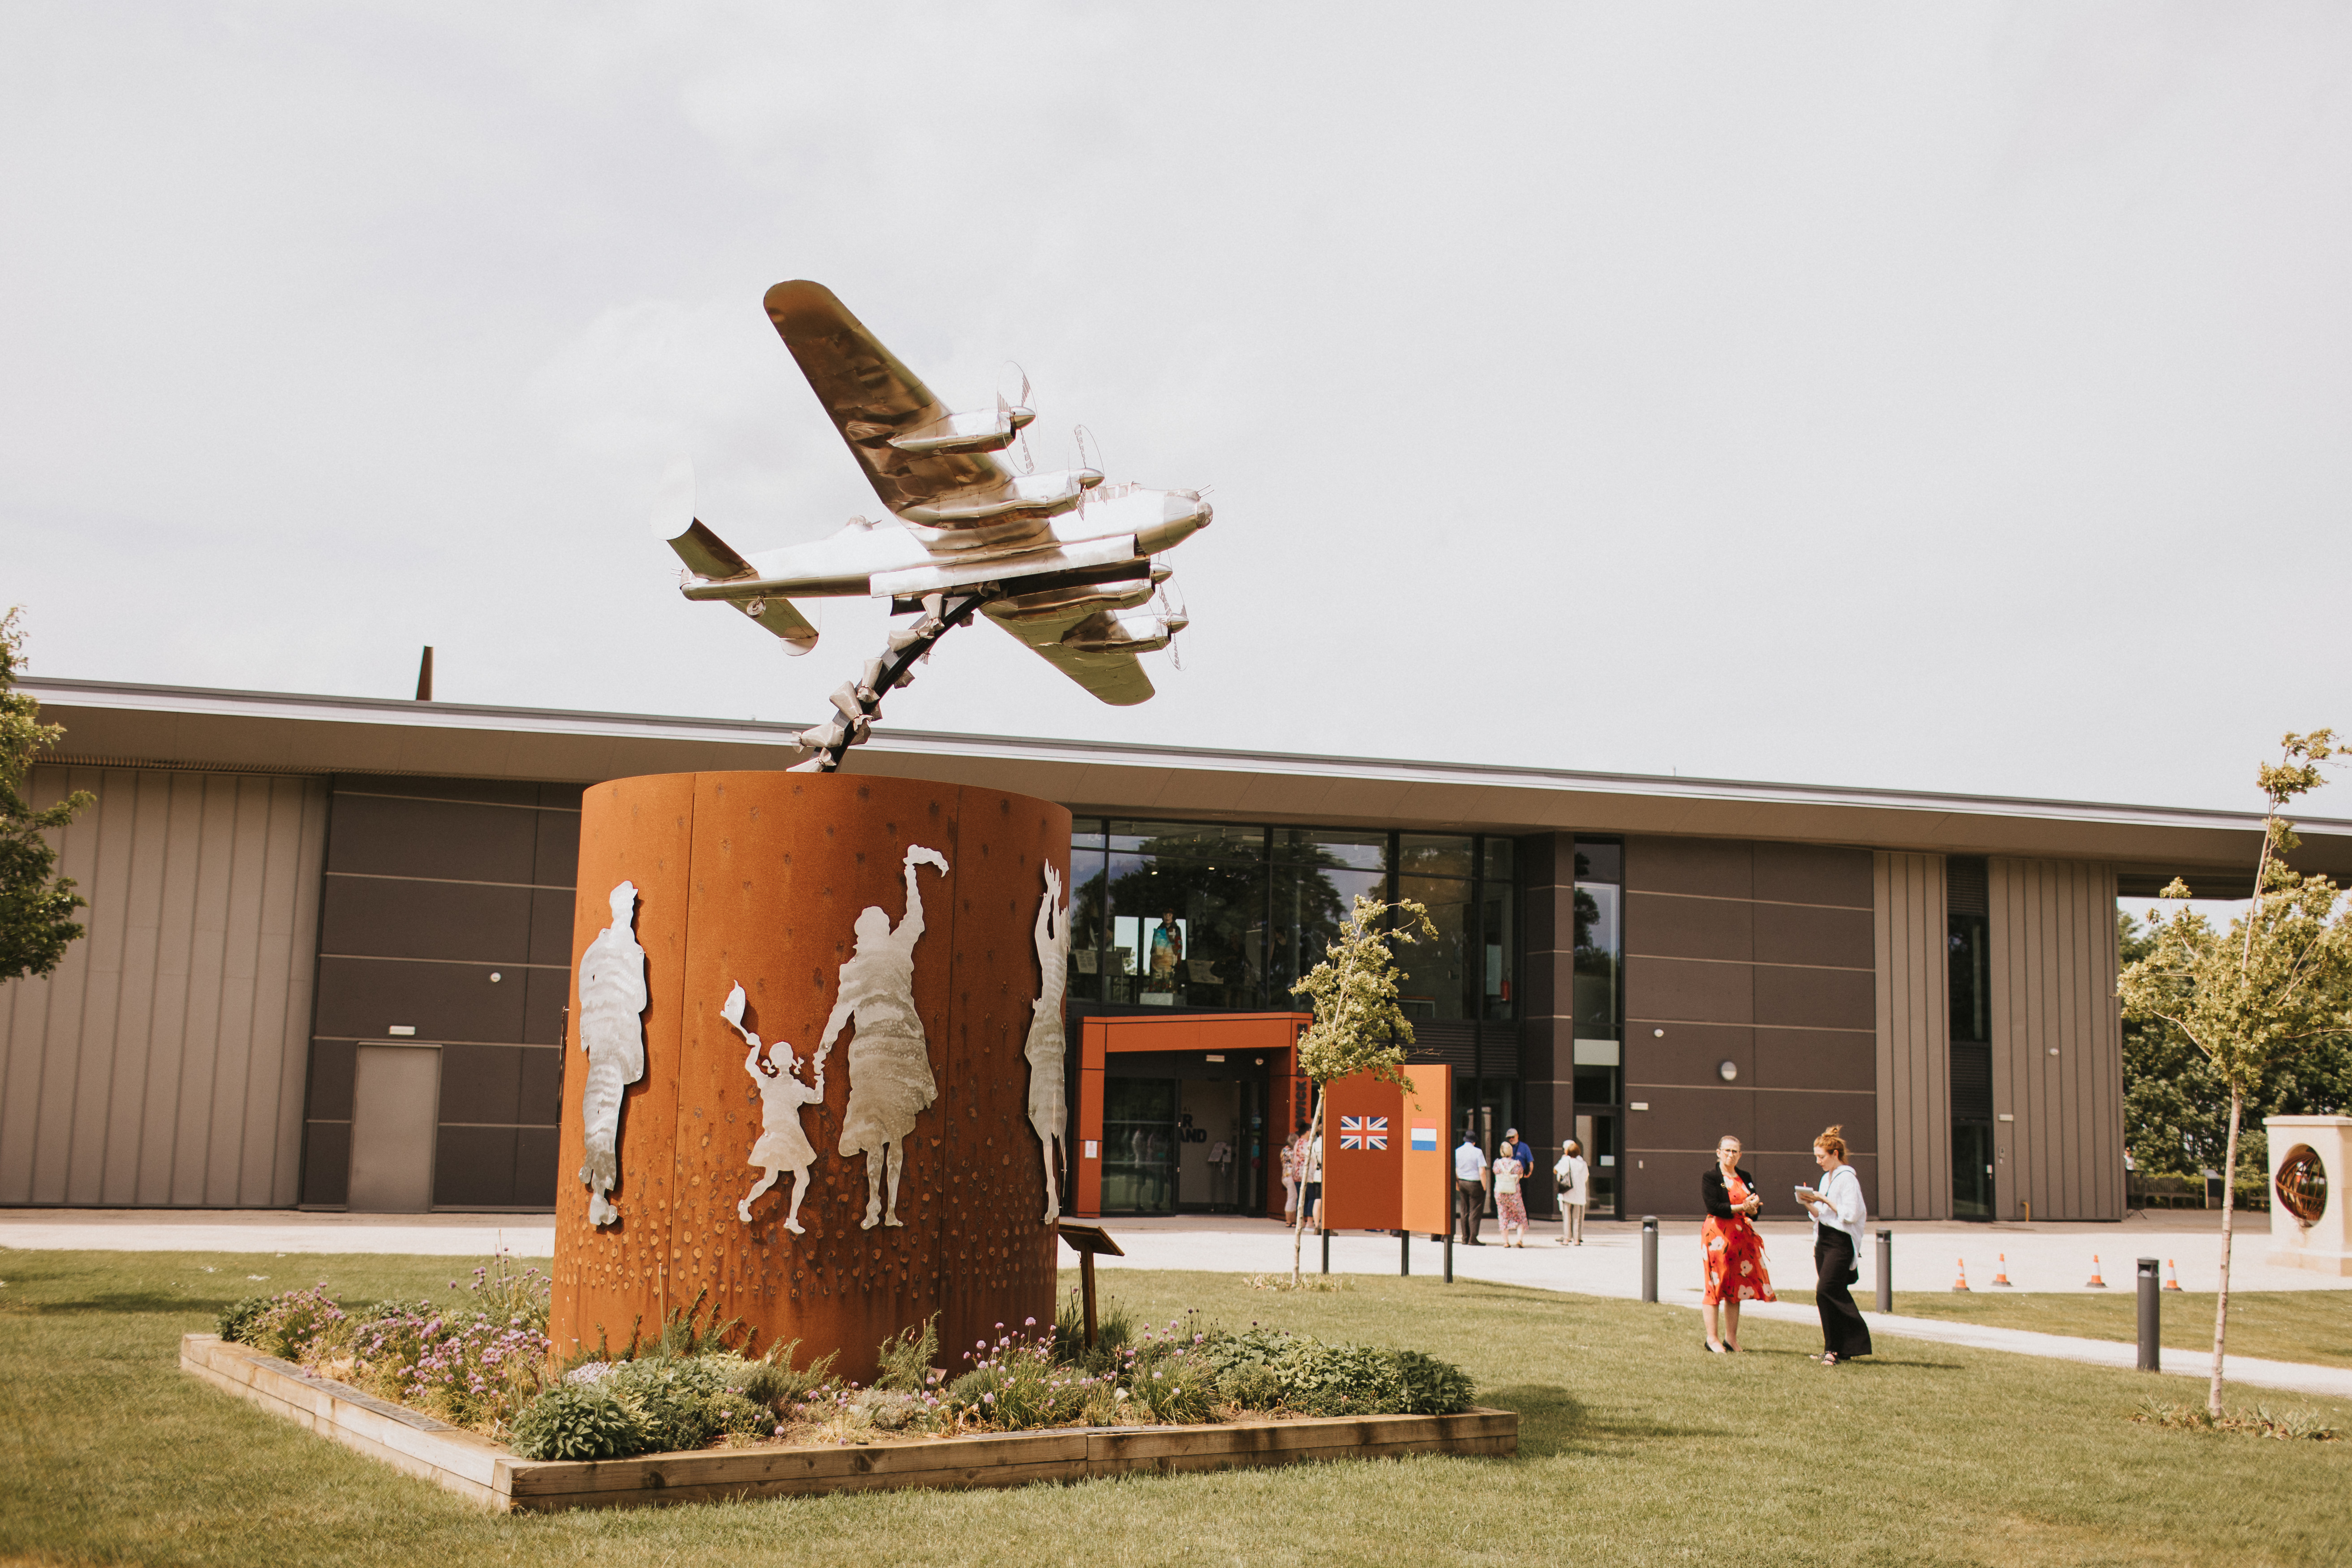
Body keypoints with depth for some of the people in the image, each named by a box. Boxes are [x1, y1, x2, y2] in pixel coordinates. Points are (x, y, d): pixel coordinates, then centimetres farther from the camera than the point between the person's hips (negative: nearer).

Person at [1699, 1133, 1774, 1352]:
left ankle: (1731, 1338, 11)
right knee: (1715, 1285, -5)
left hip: (1741, 1236, 6)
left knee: (1736, 1286, 5)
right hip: (1717, 1234, -6)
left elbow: (1755, 1212, 12)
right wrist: (1741, 1207, -15)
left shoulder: (1745, 1178, 15)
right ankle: (1712, 1338, 0)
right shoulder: (1710, 1177, -3)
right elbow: (1713, 1206, -15)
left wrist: (1753, 1207, -11)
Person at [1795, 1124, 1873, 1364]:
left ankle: (1833, 1349, -10)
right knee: (1837, 1295, 8)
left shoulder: (1847, 1178, -10)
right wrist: (1809, 1204, 0)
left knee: (1825, 1292, -15)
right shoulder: (1826, 1178, 17)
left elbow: (1851, 1214, -18)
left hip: (1840, 1243, -9)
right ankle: (1844, 1348, 13)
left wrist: (1824, 1200, -17)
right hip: (1824, 1241, 9)